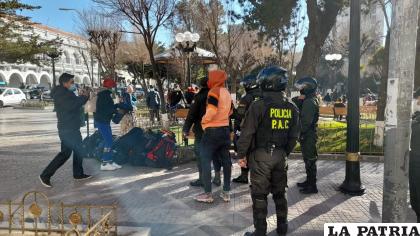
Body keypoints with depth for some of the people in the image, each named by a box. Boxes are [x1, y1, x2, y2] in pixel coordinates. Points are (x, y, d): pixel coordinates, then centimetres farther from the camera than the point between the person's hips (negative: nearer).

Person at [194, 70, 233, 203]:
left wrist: (204, 121, -11)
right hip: (225, 129, 8)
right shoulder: (227, 93, 12)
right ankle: (226, 192, 17)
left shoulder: (214, 91, -13)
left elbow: (212, 110, -25)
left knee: (205, 161, -1)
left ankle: (208, 194, 1)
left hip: (212, 131, -8)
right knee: (225, 160, 11)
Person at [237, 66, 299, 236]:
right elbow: (294, 136, 8)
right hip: (280, 155, 5)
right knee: (280, 193, 18)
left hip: (260, 155, -5)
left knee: (259, 195, 5)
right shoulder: (291, 108, 3)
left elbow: (247, 133, -14)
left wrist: (242, 154, -4)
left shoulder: (259, 105, -15)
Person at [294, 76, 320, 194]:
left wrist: (301, 133, -19)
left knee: (310, 160, -4)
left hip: (308, 135, -10)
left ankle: (312, 186, 3)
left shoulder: (309, 102, -18)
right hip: (308, 135, 10)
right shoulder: (308, 100, 15)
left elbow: (306, 121, -23)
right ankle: (309, 181, 30)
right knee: (308, 159, 18)